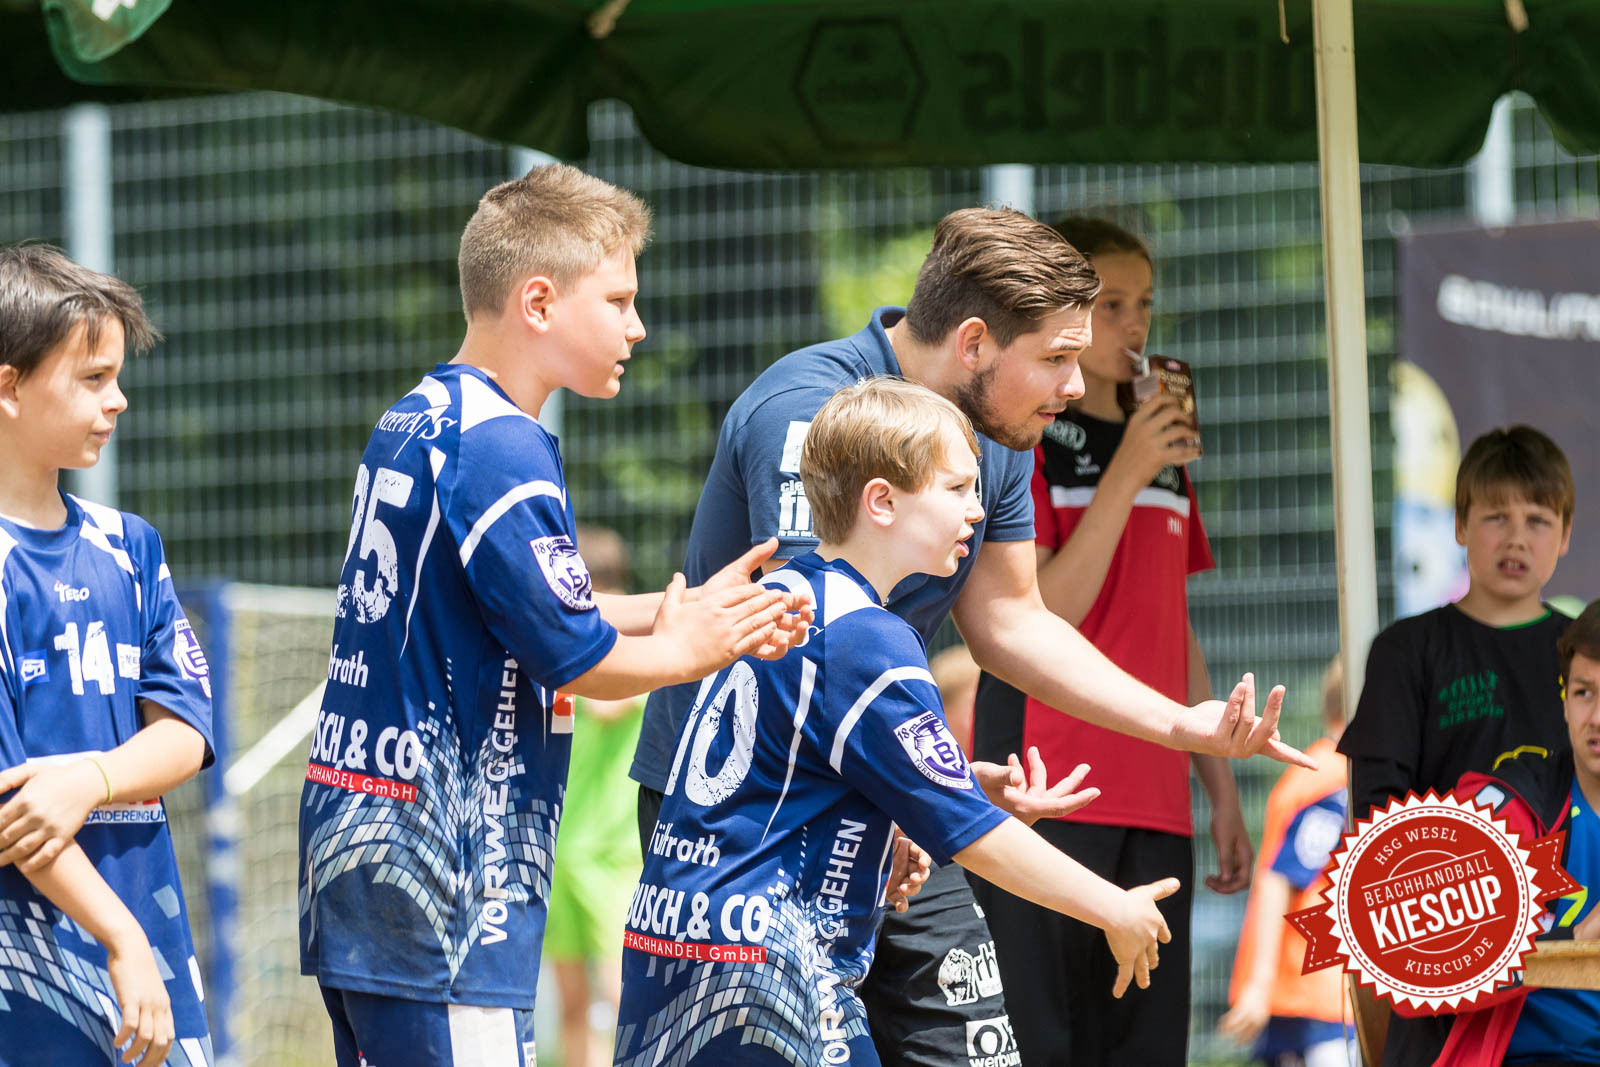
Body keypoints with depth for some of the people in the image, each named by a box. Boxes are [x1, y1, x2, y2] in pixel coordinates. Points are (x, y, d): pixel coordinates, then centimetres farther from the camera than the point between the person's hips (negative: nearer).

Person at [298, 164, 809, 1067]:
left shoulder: (413, 422, 14)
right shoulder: (502, 449, -15)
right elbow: (573, 658, -14)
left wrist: (677, 611, 12)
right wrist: (684, 652, 5)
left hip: (353, 841, 10)